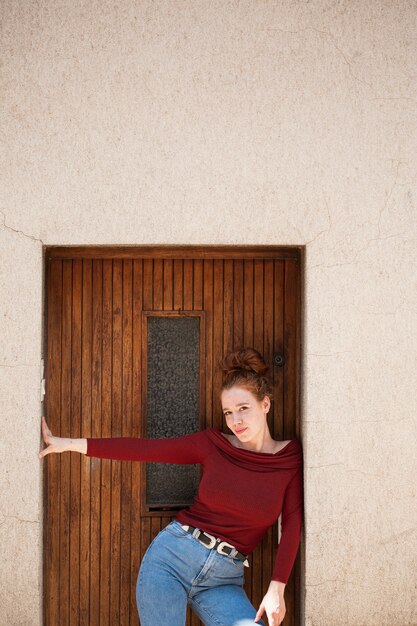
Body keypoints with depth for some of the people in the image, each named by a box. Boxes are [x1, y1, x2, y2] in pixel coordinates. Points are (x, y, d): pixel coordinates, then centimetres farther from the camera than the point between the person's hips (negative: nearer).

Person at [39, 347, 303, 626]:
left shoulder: (291, 456, 0)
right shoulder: (212, 443, 1)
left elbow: (292, 525, -3)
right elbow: (142, 448, 0)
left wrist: (277, 588, -14)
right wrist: (68, 444, -2)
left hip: (223, 580, 0)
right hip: (172, 554, 1)